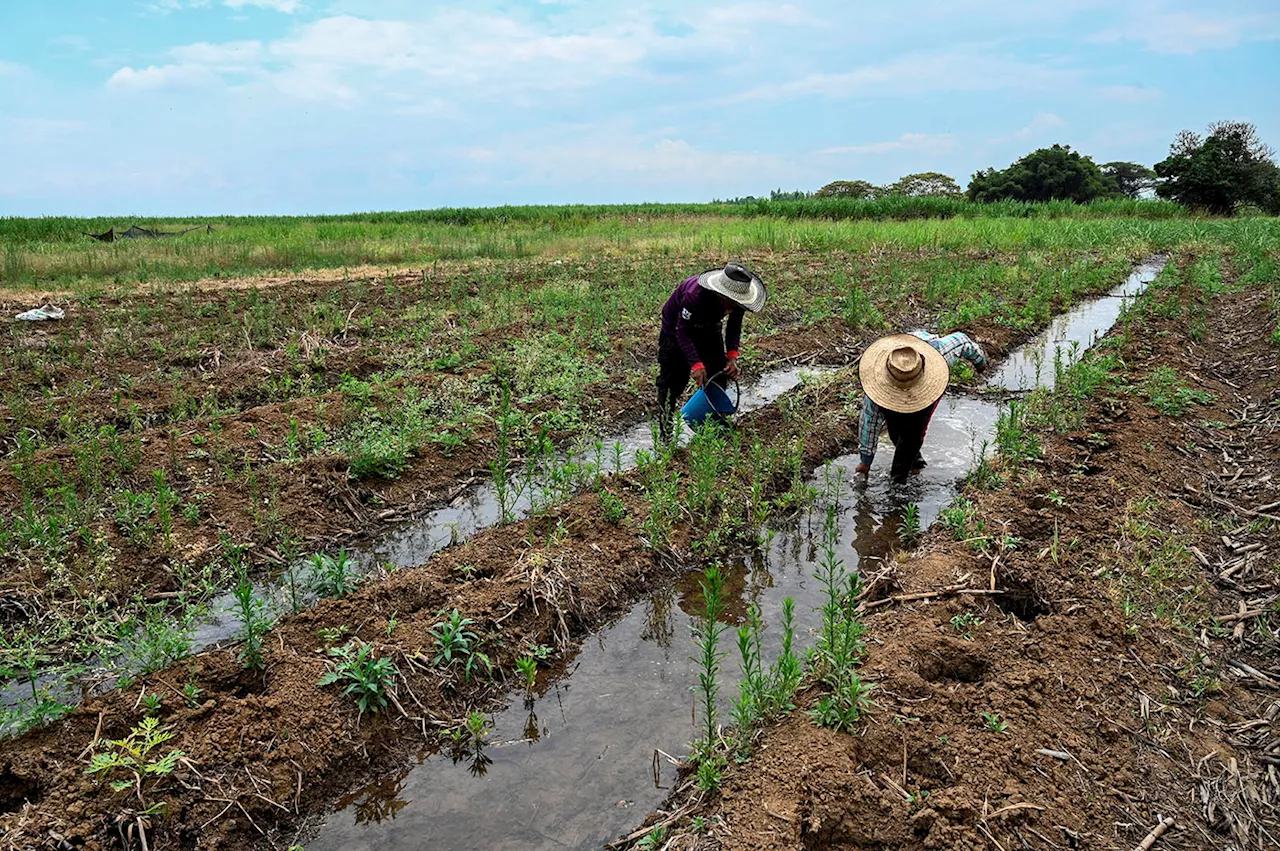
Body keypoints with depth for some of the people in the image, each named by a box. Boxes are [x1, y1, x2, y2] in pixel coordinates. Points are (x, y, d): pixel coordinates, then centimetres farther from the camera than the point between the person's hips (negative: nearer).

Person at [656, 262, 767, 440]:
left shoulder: (737, 299, -25)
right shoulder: (694, 295, -43)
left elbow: (734, 327, -8)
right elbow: (682, 332, -34)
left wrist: (732, 356, -22)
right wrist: (696, 365, -41)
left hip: (709, 326, 6)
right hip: (676, 327, -5)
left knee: (718, 374, 3)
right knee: (674, 378, -6)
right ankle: (665, 431, 7)